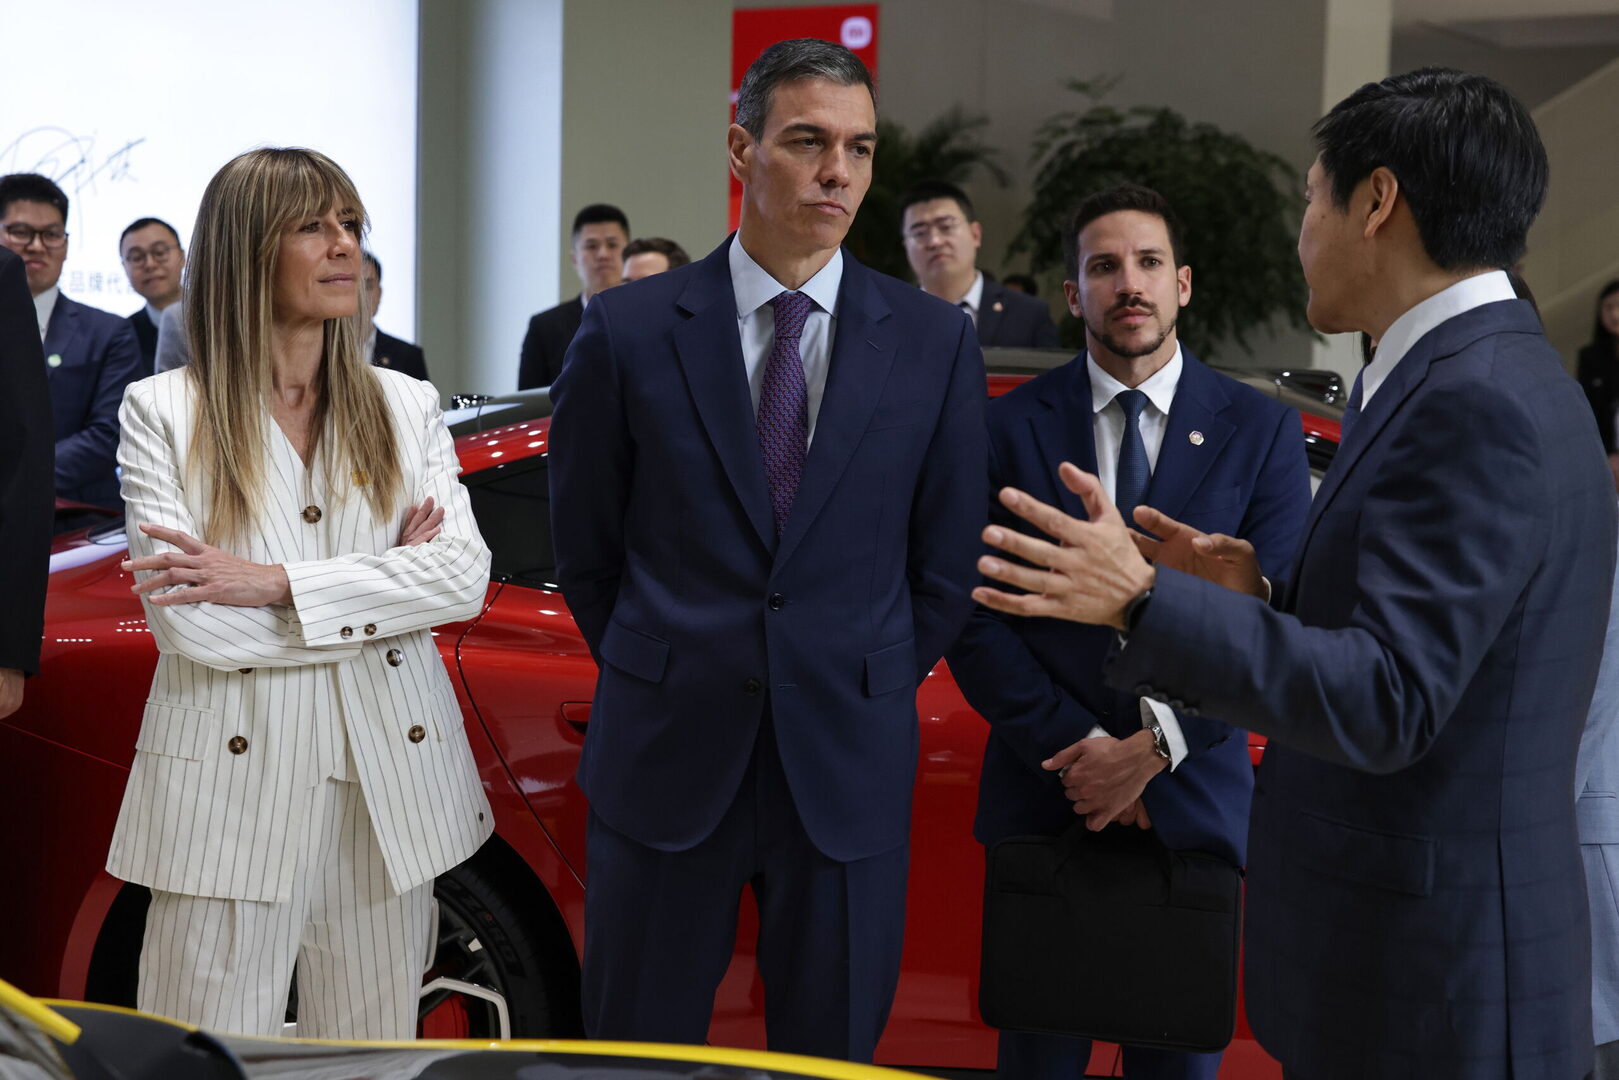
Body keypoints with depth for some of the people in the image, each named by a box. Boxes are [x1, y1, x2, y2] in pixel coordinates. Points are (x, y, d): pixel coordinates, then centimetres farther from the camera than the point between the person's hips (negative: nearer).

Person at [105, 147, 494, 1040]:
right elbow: (185, 621, -10)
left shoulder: (406, 406, 9)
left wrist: (276, 584, -15)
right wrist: (387, 584, -7)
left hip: (391, 777, 3)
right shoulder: (162, 412, 0)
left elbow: (465, 574, -6)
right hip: (233, 788, -2)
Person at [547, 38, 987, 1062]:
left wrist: (863, 690, 6)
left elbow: (945, 562, 7)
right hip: (667, 757, 0)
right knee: (639, 1048, 11)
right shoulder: (629, 332, -2)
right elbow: (585, 547, 7)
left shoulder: (936, 343, 1)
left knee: (832, 1050, 13)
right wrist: (667, 678, 8)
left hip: (848, 766, 1)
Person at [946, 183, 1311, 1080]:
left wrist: (1160, 744, -14)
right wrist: (1076, 745, -12)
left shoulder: (1261, 429, 1)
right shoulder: (1010, 427, 0)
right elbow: (977, 616, -4)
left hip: (1194, 796, 0)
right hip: (1041, 794, 0)